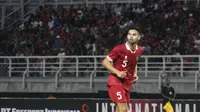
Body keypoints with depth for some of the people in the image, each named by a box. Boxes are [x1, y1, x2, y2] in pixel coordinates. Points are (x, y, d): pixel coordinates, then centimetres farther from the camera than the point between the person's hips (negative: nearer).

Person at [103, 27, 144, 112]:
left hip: (127, 84, 7)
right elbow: (105, 62, -11)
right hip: (115, 81, -7)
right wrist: (117, 72, -24)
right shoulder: (119, 49, -16)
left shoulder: (139, 50, 4)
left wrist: (135, 74, 9)